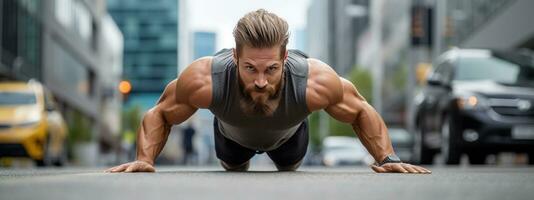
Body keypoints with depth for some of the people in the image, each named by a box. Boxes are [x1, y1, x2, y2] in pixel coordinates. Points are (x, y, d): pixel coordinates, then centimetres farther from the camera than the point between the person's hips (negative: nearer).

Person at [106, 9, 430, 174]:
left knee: (291, 168, 32)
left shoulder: (316, 81, -48)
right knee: (234, 168, 31)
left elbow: (361, 111, -24)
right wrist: (144, 159, -38)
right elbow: (160, 114, -25)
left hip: (289, 133, 1)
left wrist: (388, 159, -31)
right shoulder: (204, 80, -48)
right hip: (232, 133, 0)